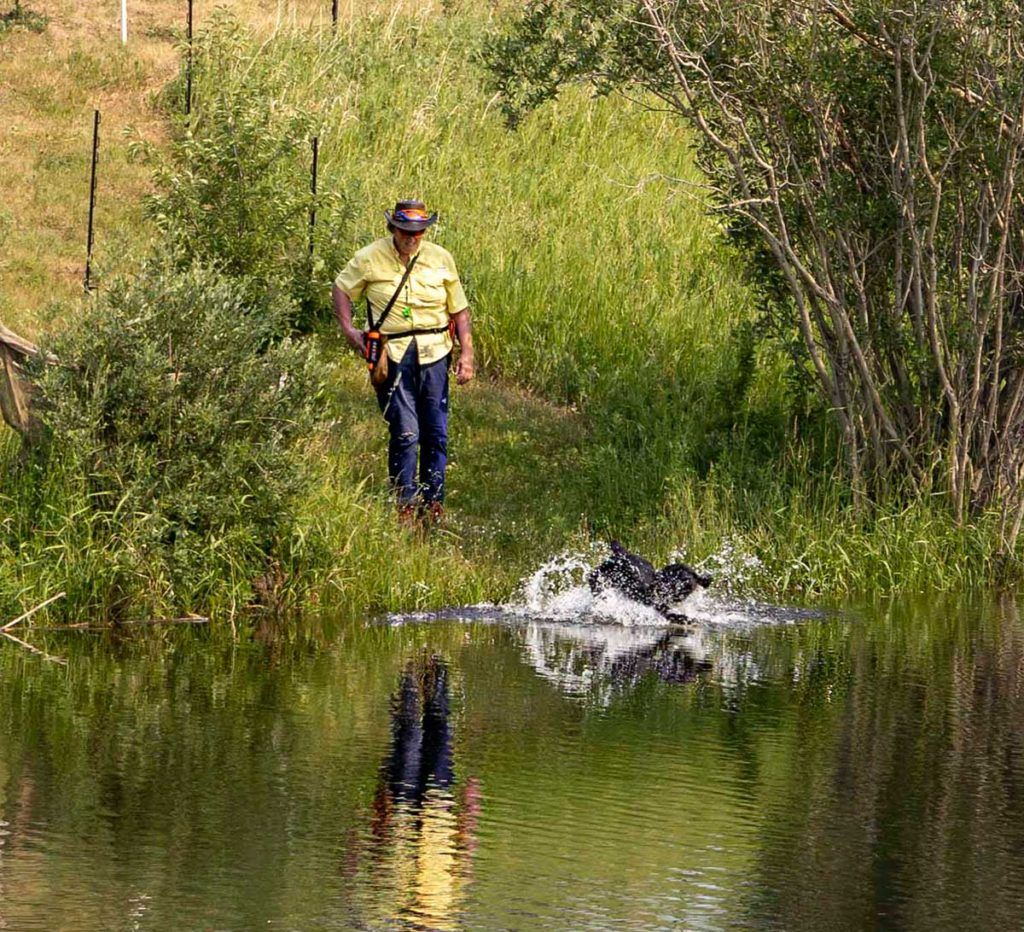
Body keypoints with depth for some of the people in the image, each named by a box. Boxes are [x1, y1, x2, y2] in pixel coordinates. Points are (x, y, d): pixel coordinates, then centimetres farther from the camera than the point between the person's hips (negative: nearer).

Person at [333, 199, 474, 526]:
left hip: (433, 353, 3)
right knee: (404, 432, -7)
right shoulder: (370, 259, 0)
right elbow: (342, 288, 14)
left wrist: (466, 352, 2)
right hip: (392, 355, -2)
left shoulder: (441, 259, 6)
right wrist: (348, 330, 3)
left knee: (436, 433, 3)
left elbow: (459, 309, 10)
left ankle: (433, 502, 13)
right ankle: (406, 505, 0)